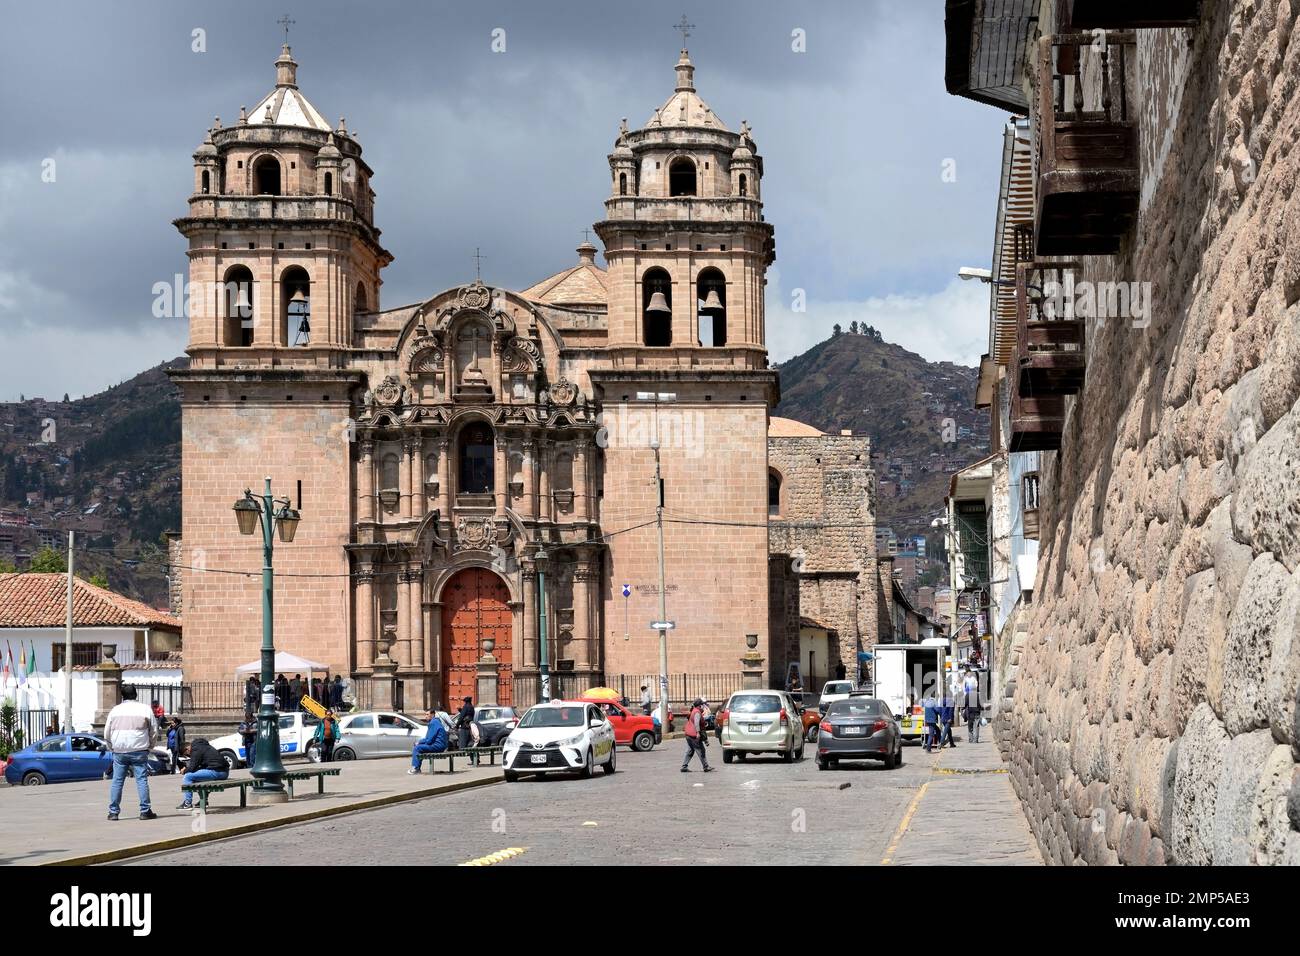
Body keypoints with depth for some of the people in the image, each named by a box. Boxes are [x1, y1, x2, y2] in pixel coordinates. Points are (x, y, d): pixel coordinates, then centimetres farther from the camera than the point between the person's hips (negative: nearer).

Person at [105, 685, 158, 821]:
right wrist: (150, 746, 18)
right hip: (139, 751, -2)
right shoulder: (145, 709, 0)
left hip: (119, 752, 2)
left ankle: (113, 812, 6)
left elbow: (107, 734, 9)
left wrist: (112, 747, 22)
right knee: (142, 780, -1)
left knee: (117, 781, 6)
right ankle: (145, 811, -4)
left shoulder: (115, 710, 5)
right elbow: (153, 731, 4)